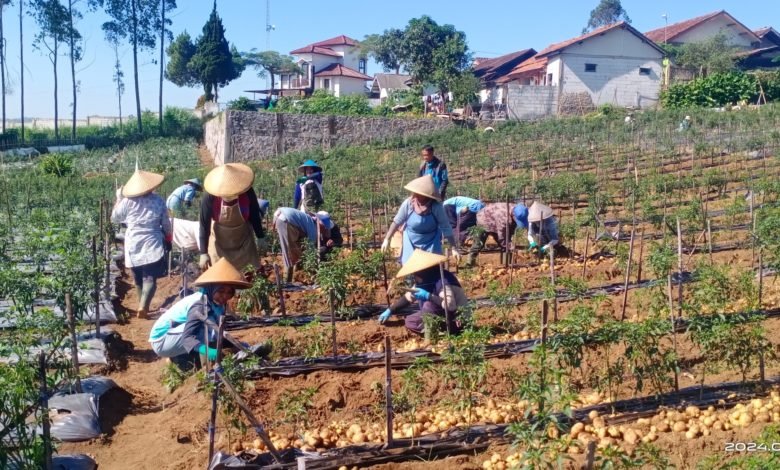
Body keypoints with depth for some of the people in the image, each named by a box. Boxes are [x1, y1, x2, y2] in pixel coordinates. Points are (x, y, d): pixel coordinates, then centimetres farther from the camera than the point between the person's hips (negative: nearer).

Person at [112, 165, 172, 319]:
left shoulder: (127, 201, -5)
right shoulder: (158, 200, -2)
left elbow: (114, 218, 10)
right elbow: (166, 224, 4)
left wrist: (118, 198, 19)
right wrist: (168, 239, 20)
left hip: (133, 246, 1)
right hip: (153, 245, -1)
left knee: (138, 280, 16)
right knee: (150, 278, -4)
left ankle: (143, 306, 28)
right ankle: (143, 306, -22)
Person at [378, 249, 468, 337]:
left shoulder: (442, 281, -28)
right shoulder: (423, 282, 1)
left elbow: (450, 305, -40)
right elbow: (408, 297, 13)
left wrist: (428, 296, -38)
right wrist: (390, 311, 8)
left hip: (458, 320, -9)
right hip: (442, 316, 10)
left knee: (430, 304, -31)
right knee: (409, 322, 0)